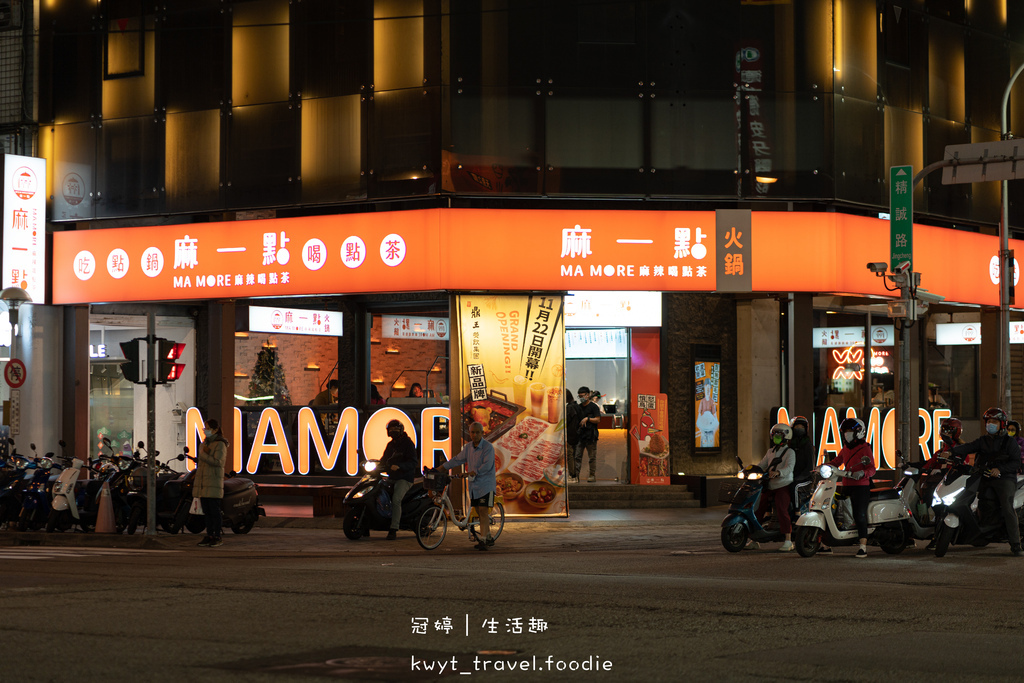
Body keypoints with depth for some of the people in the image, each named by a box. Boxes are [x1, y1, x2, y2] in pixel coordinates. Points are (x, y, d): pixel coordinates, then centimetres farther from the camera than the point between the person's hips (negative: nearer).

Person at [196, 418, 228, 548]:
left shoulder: (220, 444, -7)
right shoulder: (205, 443, 19)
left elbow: (218, 462, -18)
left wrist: (204, 455, -16)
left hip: (214, 482, -8)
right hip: (202, 483, 8)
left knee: (214, 510, -8)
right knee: (206, 511, 8)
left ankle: (217, 537, -6)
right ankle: (209, 535, 12)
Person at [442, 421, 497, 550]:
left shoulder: (488, 447, -12)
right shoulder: (468, 447, 10)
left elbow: (487, 465, -21)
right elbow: (457, 460, 16)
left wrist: (474, 472, -30)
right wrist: (440, 468, 12)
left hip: (486, 484, -7)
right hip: (473, 485, 7)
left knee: (483, 511, -13)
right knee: (479, 512, 10)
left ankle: (484, 540, -14)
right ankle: (489, 538, 21)